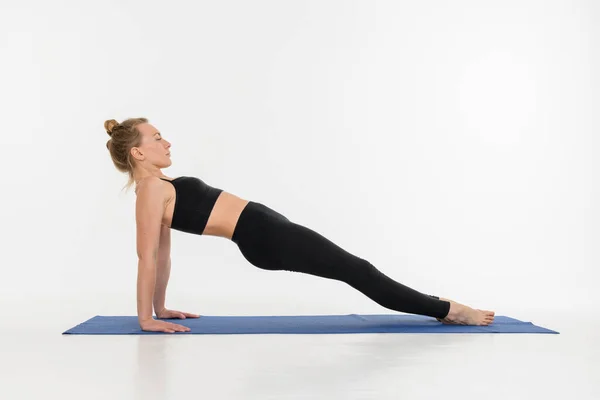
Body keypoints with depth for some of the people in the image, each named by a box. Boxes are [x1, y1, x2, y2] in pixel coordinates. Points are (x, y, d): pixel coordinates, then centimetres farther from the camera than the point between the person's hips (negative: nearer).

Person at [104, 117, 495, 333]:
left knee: (353, 268, 12)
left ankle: (434, 304, 23)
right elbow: (148, 256, -15)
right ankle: (447, 310, 5)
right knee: (355, 270, -5)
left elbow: (162, 253, 19)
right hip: (261, 236, -10)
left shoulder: (163, 186, 16)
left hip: (264, 224, 10)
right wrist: (146, 318, -15)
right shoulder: (151, 190, -11)